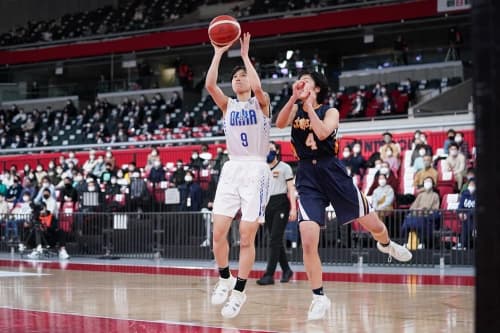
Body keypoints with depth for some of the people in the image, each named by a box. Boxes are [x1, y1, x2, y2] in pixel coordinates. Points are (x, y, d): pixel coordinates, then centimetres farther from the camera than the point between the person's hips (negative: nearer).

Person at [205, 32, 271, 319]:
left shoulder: (261, 103, 4)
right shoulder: (228, 105, 14)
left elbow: (257, 87, -20)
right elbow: (209, 84, -5)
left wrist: (245, 55, -11)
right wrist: (219, 53, -5)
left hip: (256, 170, -4)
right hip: (232, 169, 4)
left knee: (247, 236, -7)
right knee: (219, 232, -5)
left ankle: (239, 292, 3)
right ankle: (225, 279, 17)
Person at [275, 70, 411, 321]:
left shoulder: (330, 112, 0)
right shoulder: (295, 110, 8)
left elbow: (322, 133, -21)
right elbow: (280, 123, -14)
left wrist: (309, 105, -18)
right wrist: (294, 97, -22)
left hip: (331, 171, -1)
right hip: (307, 176, 1)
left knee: (373, 225, 7)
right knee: (308, 241, -13)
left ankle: (386, 245, 45)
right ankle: (319, 298, -1)